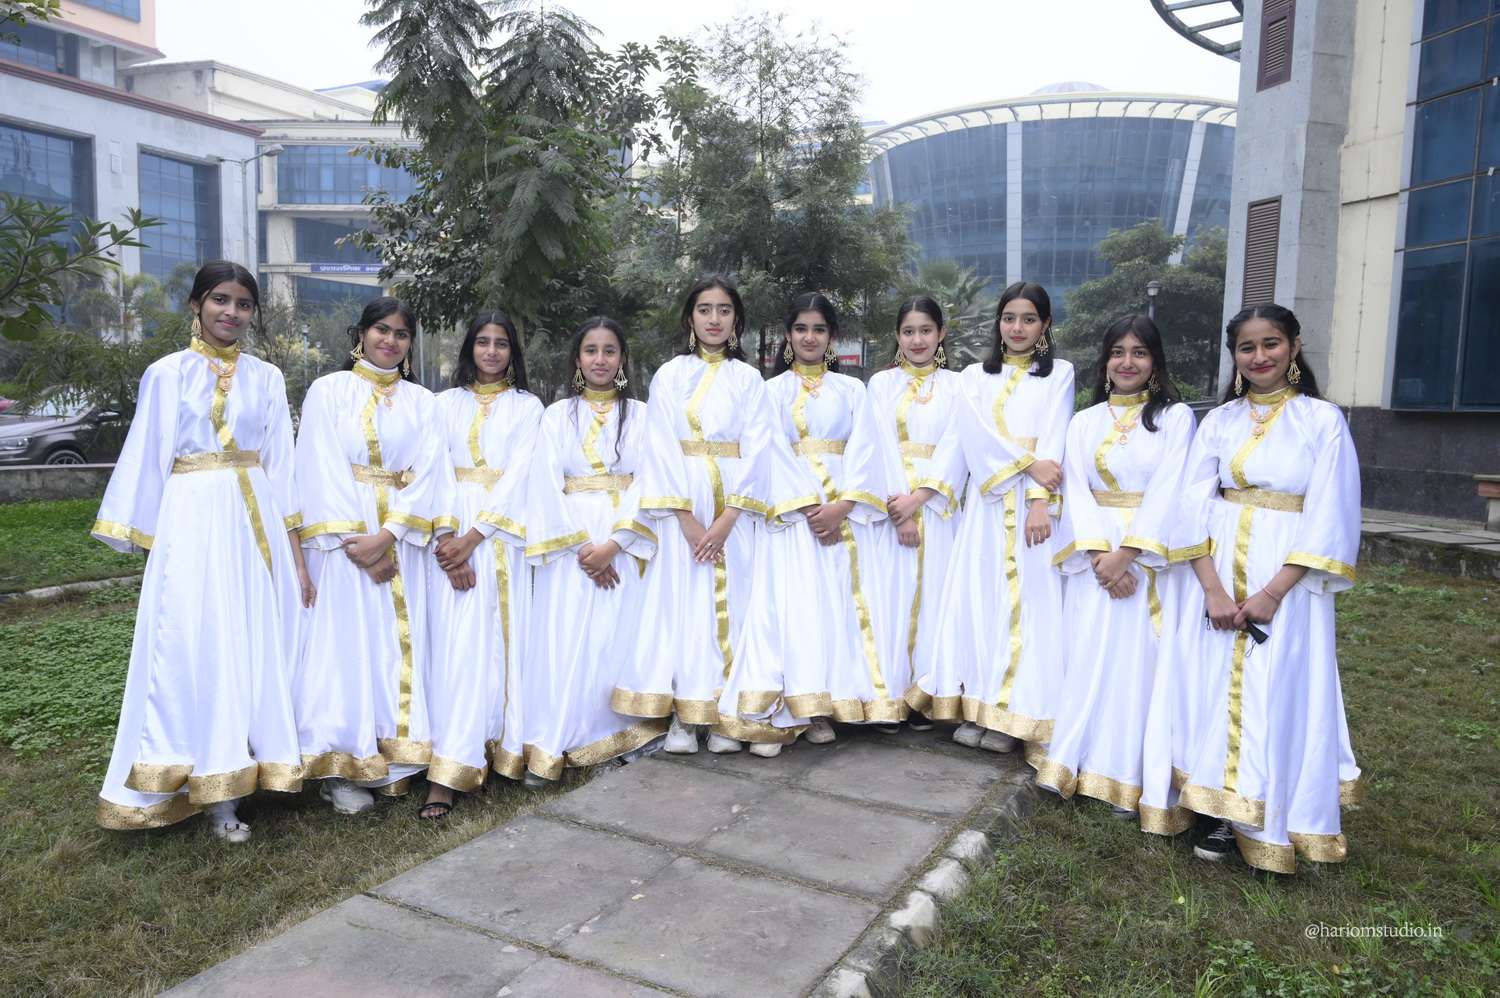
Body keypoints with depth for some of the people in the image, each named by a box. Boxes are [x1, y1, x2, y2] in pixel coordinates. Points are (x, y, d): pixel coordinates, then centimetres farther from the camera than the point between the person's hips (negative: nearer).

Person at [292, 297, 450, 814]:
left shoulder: (422, 400, 11)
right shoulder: (328, 390, 4)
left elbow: (428, 471, 0)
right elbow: (323, 470, -5)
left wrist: (387, 535, -13)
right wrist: (356, 540, -14)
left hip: (401, 540, 3)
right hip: (343, 536, -2)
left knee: (397, 644, 4)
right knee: (345, 640, -1)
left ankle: (390, 759, 13)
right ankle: (341, 766, 6)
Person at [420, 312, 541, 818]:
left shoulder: (527, 406, 8)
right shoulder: (448, 403, 12)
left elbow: (519, 475, -3)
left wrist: (473, 537, -13)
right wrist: (449, 538, -12)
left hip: (503, 534, 0)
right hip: (452, 531, 1)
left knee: (502, 639, -1)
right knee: (454, 641, -5)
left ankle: (503, 750, 7)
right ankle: (446, 775, -6)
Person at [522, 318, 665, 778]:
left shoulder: (640, 415, 7)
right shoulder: (557, 415, 8)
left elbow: (647, 484, -2)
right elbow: (546, 487, 0)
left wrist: (612, 545, -13)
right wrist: (581, 547, -11)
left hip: (624, 546, 0)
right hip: (570, 545, 0)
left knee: (618, 636, 0)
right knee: (565, 641, -3)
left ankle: (620, 736, 11)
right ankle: (552, 746, 2)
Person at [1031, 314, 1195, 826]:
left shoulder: (1175, 416, 3)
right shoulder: (1084, 422, 11)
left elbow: (1167, 491, -8)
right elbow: (1076, 491, 1)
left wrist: (1125, 554, -16)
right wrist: (1099, 554, -14)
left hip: (1150, 555, -2)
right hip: (1094, 554, 2)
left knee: (1139, 659, -2)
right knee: (1087, 656, 1)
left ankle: (1129, 775, 6)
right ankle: (1075, 762, 9)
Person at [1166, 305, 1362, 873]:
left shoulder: (1323, 420, -1)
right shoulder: (1218, 421, 7)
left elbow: (1329, 519, -6)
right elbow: (1195, 505, 0)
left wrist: (1273, 592, -14)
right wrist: (1212, 588, -12)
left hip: (1287, 578, -3)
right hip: (1220, 571, 3)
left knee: (1278, 693, -2)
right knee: (1218, 684, 4)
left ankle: (1269, 822, 12)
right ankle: (1228, 813, 16)